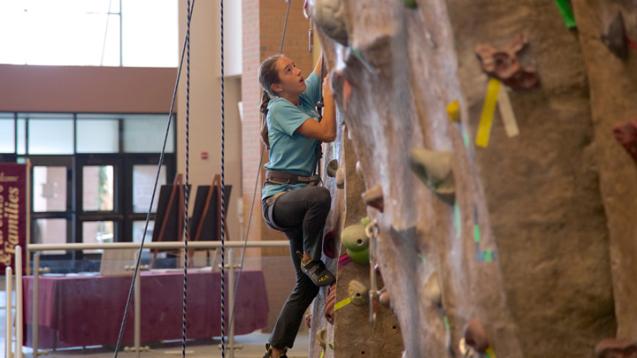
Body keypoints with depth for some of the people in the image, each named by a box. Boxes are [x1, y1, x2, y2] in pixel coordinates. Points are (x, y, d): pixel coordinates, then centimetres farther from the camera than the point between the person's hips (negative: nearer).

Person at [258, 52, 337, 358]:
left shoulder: (306, 98, 11)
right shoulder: (280, 108, -10)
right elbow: (327, 133, -20)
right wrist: (329, 92, -11)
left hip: (297, 201, 8)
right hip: (278, 198, -8)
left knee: (308, 284, 7)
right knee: (320, 195, -42)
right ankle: (311, 260, -17)